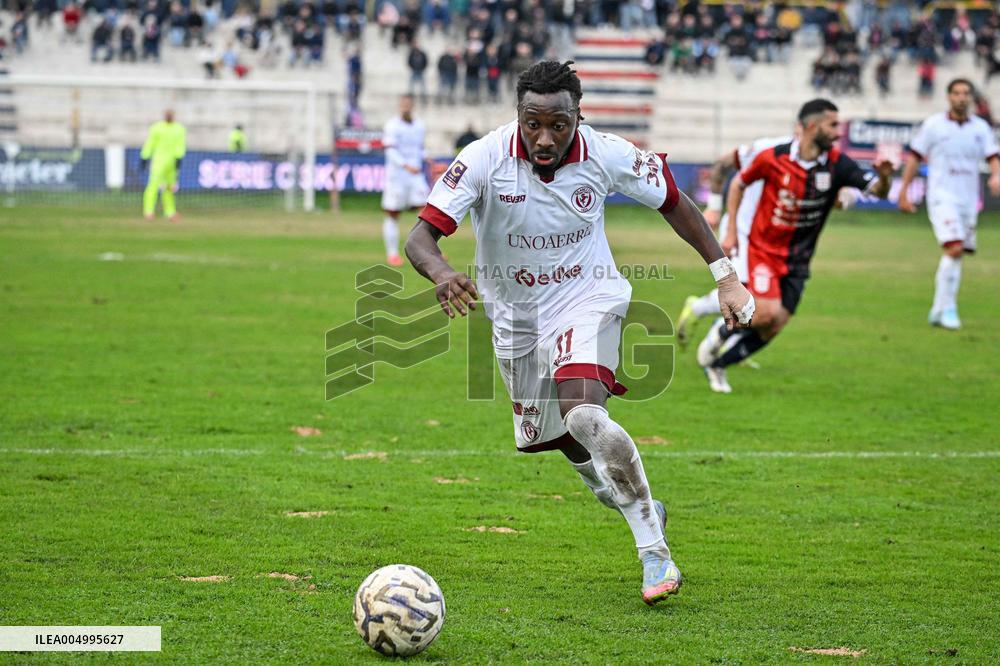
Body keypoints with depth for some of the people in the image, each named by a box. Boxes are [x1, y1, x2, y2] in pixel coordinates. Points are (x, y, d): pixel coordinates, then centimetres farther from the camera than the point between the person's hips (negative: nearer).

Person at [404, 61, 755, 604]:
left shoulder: (607, 156, -19)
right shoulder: (485, 160, -23)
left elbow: (672, 202, -1)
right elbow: (421, 236, -27)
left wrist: (724, 276, -4)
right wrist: (441, 272, -51)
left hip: (587, 299, -3)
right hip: (516, 315, 3)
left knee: (582, 414, -28)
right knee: (556, 438, 16)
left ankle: (654, 550, -21)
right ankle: (637, 507, 44)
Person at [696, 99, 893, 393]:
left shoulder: (837, 164, -10)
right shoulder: (773, 158, -15)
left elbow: (877, 190, -15)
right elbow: (739, 183, 2)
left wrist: (884, 178, -39)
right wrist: (731, 230, -1)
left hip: (797, 259, 4)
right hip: (764, 248, -4)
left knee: (772, 327, 1)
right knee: (767, 313, -22)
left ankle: (717, 363, 21)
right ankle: (723, 332, 8)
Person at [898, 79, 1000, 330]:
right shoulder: (933, 125, -2)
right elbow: (914, 158, 3)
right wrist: (904, 193, 0)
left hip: (968, 200, 4)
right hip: (942, 197, -4)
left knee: (956, 255, 7)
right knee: (954, 249, -20)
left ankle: (939, 310, 17)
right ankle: (948, 308, -12)